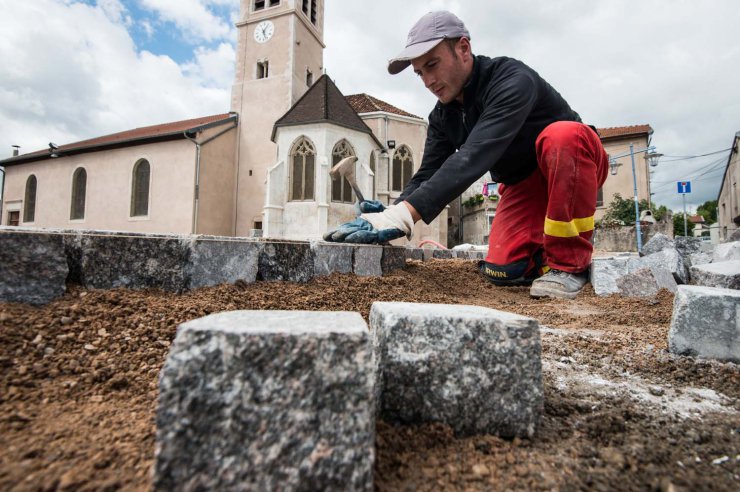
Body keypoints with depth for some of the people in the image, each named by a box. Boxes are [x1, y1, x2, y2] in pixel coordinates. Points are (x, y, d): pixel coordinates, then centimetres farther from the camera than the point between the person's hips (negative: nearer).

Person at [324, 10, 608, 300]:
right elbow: (428, 175, -13)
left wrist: (404, 214, -53)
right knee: (503, 270, -19)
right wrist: (390, 218, -32)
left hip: (576, 164, -4)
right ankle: (547, 252, 14)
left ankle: (571, 261, -24)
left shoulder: (512, 80, -28)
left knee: (561, 135, -40)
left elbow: (474, 158, -43)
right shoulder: (442, 117, -5)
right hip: (523, 184, 4)